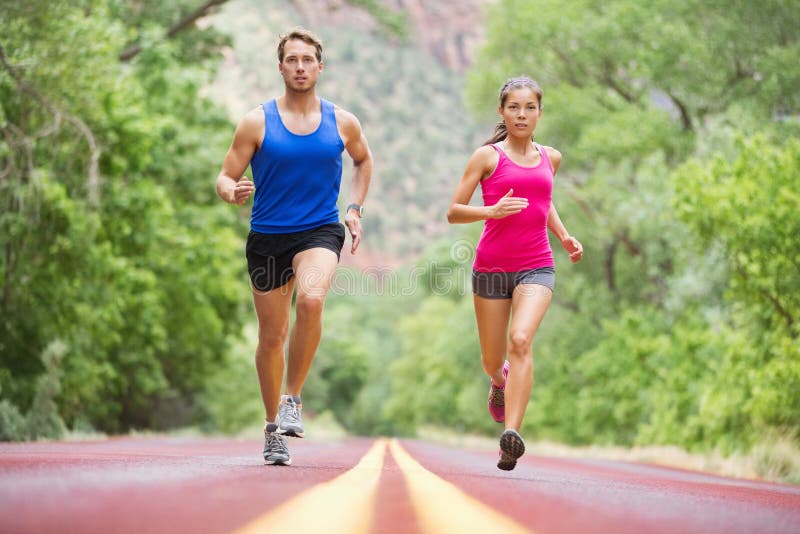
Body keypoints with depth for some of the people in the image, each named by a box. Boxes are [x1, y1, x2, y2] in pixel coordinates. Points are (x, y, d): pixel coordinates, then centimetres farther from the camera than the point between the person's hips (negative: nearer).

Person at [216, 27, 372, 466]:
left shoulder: (342, 122, 5)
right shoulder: (257, 121, -1)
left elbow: (364, 161, 25)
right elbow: (225, 179, 0)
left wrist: (354, 208, 13)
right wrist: (234, 192, -23)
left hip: (320, 232, 0)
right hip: (267, 237, 0)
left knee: (311, 299, -31)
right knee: (272, 337, 6)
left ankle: (293, 397, -14)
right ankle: (273, 427, 25)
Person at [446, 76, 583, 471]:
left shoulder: (550, 158, 11)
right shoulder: (487, 156, 0)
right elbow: (453, 212, -1)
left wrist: (565, 237, 16)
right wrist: (492, 210, -19)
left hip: (536, 267, 1)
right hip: (491, 267, -1)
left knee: (521, 340, -25)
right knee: (492, 360, 10)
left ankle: (511, 433, -30)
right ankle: (500, 380, 49)